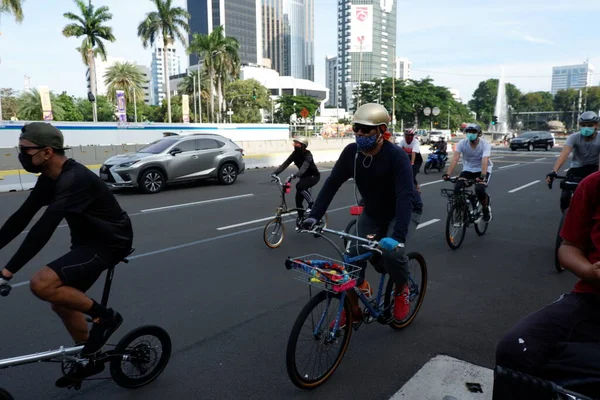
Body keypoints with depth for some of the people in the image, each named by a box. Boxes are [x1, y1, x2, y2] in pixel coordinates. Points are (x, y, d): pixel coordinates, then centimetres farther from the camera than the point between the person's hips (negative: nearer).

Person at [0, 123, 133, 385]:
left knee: (42, 284, -23)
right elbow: (21, 218, 7)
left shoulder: (74, 179, -27)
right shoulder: (49, 179, 3)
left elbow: (43, 229, -33)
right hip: (88, 241, 10)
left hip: (109, 243, -10)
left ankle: (104, 317, -4)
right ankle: (91, 359, 32)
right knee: (62, 302, 15)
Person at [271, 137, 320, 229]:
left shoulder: (308, 155, -27)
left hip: (314, 176, -6)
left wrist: (294, 175, -60)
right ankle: (300, 218, 16)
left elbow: (304, 166, -44)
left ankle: (311, 203, -14)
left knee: (299, 186, -33)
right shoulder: (295, 154, -9)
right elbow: (285, 164, -17)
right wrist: (275, 173, -32)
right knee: (298, 198, -1)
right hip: (304, 176, 6)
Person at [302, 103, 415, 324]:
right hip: (371, 213, 4)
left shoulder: (396, 156, -30)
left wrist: (398, 236, -49)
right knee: (353, 257, -8)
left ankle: (402, 290, 6)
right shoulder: (351, 152, -16)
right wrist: (314, 215, -24)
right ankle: (352, 308, 12)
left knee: (392, 252, -27)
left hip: (398, 214, -4)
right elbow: (332, 183, -14)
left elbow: (406, 196, -38)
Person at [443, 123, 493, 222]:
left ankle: (486, 209, 2)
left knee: (479, 190, -30)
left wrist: (483, 176, -50)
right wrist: (448, 174, -39)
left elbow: (485, 161, -33)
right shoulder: (462, 143, -14)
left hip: (482, 170, -2)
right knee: (457, 188, -23)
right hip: (468, 169, 2)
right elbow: (455, 159, -25)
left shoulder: (485, 144, -19)